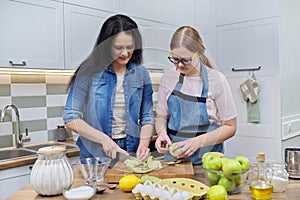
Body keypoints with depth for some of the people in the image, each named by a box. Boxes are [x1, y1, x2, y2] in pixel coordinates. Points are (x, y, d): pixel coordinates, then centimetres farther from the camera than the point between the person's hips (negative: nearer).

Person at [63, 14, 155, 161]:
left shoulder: (141, 74, 3)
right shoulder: (89, 72, -7)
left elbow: (147, 117, 6)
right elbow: (70, 118, -9)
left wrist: (144, 143, -11)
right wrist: (104, 139, -17)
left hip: (132, 153, 2)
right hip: (95, 154, -2)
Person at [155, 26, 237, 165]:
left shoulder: (216, 80, -6)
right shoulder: (168, 78, 4)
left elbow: (230, 127, -2)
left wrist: (198, 142, -15)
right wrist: (162, 132, -8)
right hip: (173, 156, 3)